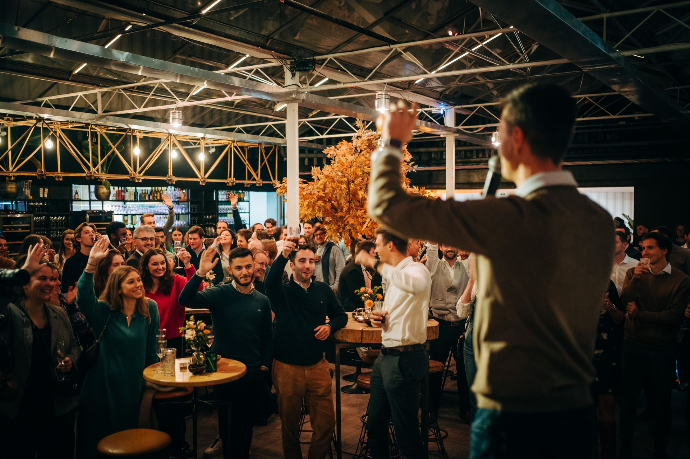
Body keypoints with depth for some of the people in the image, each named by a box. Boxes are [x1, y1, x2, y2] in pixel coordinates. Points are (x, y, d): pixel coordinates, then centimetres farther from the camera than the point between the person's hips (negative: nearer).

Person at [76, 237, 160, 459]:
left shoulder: (150, 308, -5)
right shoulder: (104, 311, -11)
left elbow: (152, 345, 2)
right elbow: (84, 297, -30)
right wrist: (91, 264, -42)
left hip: (134, 383, 2)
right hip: (105, 382, -2)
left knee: (129, 430, 16)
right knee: (100, 435, 9)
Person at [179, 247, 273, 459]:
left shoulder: (262, 301, 1)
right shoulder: (219, 294, -9)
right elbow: (186, 299, -25)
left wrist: (265, 364, 4)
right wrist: (200, 273, -38)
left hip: (253, 373, 3)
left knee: (247, 422, 16)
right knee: (228, 421, 12)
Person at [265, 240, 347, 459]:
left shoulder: (323, 290, 4)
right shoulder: (282, 291, -6)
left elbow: (341, 315, 14)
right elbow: (270, 281, -29)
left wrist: (330, 326, -8)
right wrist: (282, 256, -45)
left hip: (317, 365, 2)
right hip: (287, 367, -2)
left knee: (326, 423, 8)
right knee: (289, 424, 13)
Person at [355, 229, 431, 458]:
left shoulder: (416, 269, -14)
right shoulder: (396, 275, 16)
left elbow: (415, 285, -41)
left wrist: (375, 263, -35)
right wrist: (380, 319, 6)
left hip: (404, 360, -10)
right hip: (386, 357, 10)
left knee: (406, 431, -1)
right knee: (375, 424, 19)